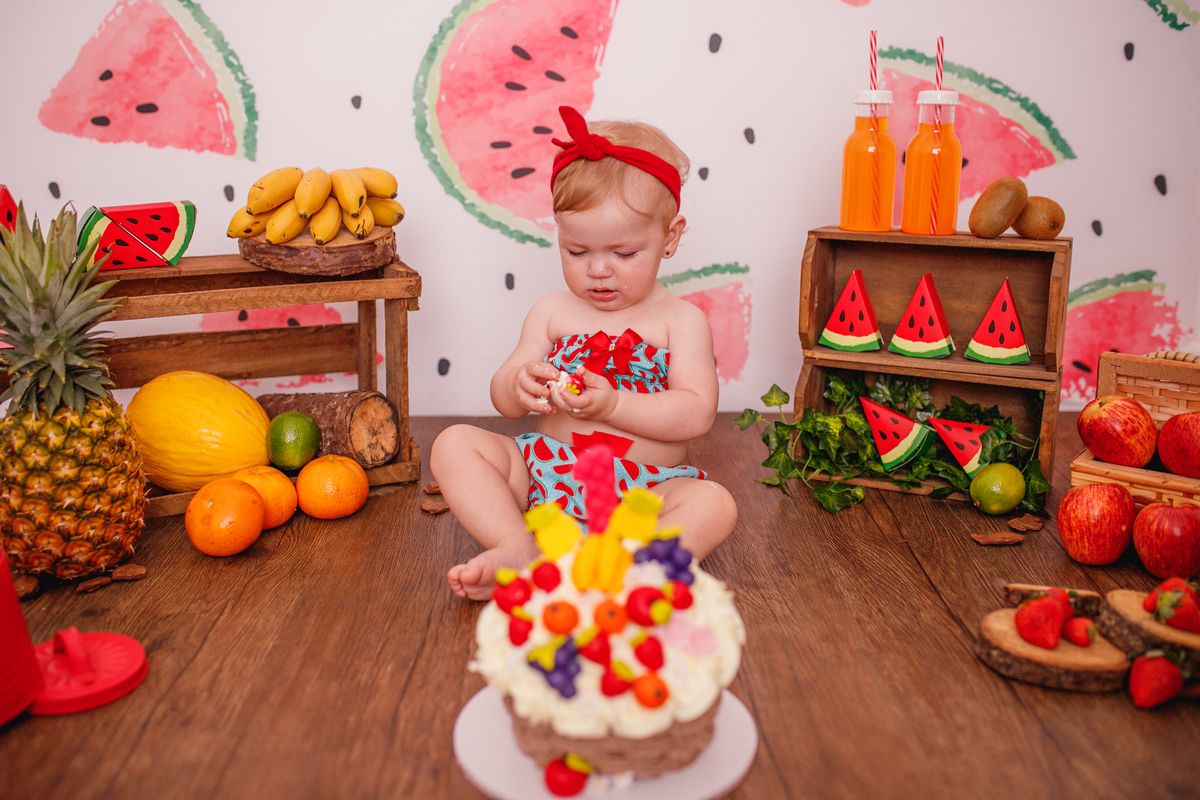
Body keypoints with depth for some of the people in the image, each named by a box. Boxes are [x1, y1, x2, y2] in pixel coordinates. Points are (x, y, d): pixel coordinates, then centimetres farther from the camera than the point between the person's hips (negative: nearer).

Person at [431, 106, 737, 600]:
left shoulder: (680, 320, 2)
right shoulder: (552, 312, 10)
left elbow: (697, 413, -10)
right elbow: (501, 398, 9)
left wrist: (612, 403, -23)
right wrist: (518, 387, -17)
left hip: (643, 491, -2)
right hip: (545, 472, 3)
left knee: (714, 505, -31)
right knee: (455, 444, -13)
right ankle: (520, 549, -27)